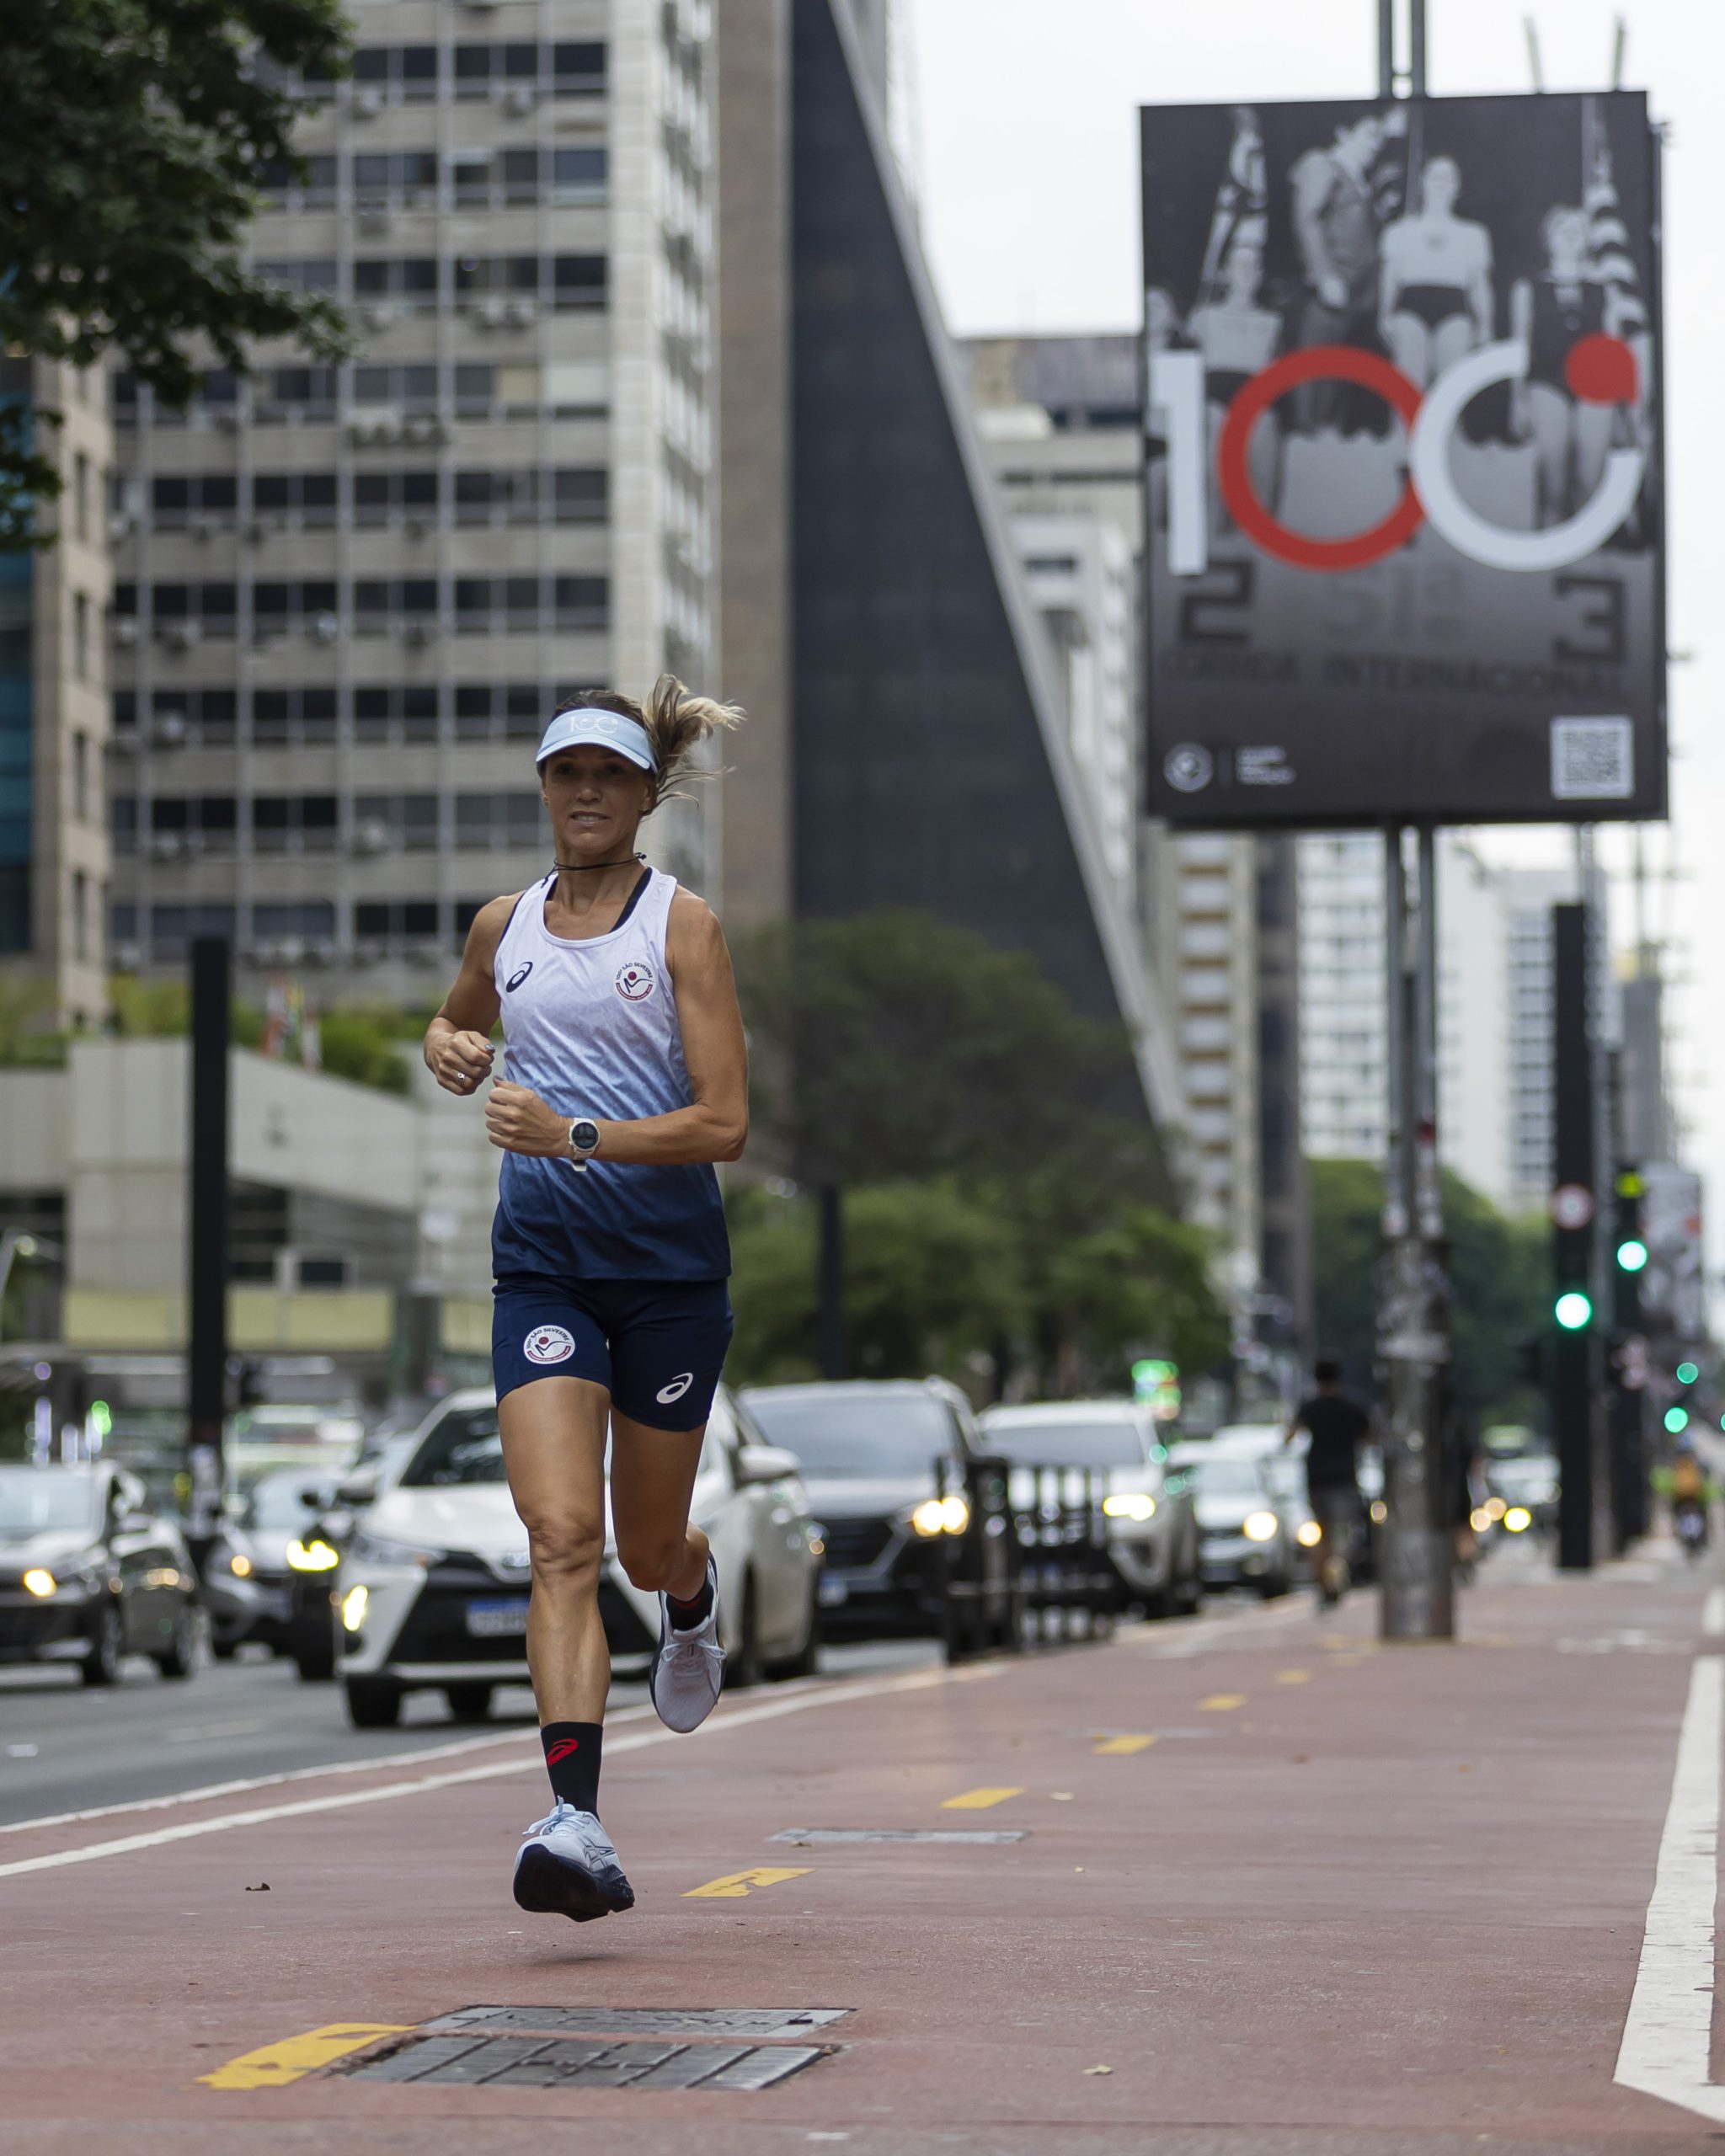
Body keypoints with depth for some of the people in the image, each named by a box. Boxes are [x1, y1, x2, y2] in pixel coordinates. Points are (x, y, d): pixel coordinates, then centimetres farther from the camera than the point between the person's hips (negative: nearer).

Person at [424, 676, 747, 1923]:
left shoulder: (682, 926, -4)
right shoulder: (503, 928, 9)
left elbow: (726, 1124, -11)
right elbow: (453, 1027, 32)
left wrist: (573, 1135, -21)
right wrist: (451, 1049, 7)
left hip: (672, 1269, -2)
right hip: (544, 1270, 2)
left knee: (649, 1548, 12)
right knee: (563, 1539, -16)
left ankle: (696, 1603, 52)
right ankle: (578, 1822, -25)